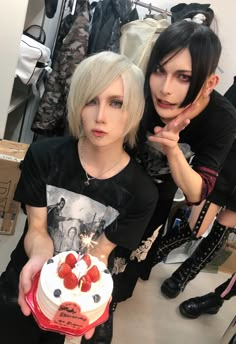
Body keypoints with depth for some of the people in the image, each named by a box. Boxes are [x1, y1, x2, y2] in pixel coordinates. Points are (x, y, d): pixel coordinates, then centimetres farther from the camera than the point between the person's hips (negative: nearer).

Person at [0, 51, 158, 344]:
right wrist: (39, 257, -33)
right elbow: (37, 229, -12)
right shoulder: (44, 156, -18)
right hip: (27, 283, 1)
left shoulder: (142, 192, -20)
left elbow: (100, 252, -13)